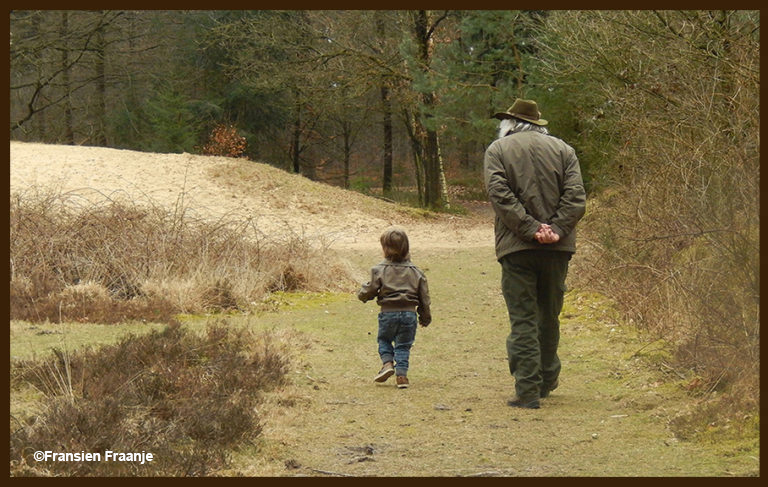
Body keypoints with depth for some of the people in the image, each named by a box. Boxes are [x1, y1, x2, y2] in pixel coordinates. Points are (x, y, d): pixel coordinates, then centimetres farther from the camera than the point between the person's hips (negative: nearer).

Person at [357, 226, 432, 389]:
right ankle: (402, 374, 1)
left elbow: (369, 291, -6)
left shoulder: (379, 270, -7)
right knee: (403, 345, 11)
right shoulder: (415, 272, 3)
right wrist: (426, 317, 20)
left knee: (384, 340, 20)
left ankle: (387, 362, -1)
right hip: (409, 314, 2)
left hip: (388, 313, -2)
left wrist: (362, 293, 18)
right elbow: (424, 298, 7)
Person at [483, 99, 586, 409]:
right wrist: (556, 229, -8)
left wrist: (530, 228, -13)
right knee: (549, 315, 17)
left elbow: (500, 195, -11)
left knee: (523, 319, -2)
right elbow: (576, 196, -1)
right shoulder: (562, 149, 11)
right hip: (558, 248, 3)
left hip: (517, 247, -3)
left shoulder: (498, 150, 4)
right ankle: (547, 380, 29)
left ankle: (528, 391, -8)